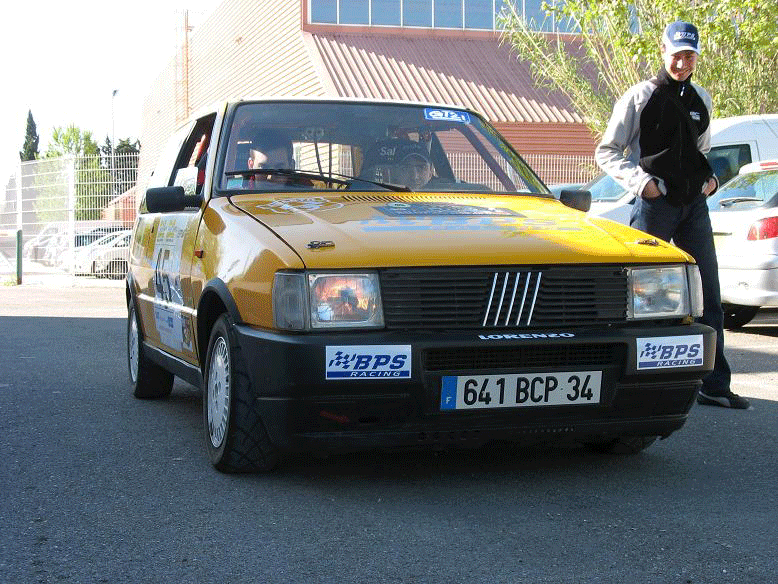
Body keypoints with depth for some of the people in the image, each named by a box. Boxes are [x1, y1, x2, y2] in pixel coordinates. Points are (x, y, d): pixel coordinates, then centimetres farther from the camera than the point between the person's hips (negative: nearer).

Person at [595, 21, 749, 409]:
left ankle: (714, 385, 9)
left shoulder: (701, 99, 13)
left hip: (694, 204, 5)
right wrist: (641, 182, -14)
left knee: (708, 297, 3)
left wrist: (711, 178, 10)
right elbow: (606, 152, -2)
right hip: (654, 204, -5)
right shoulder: (641, 97, -3)